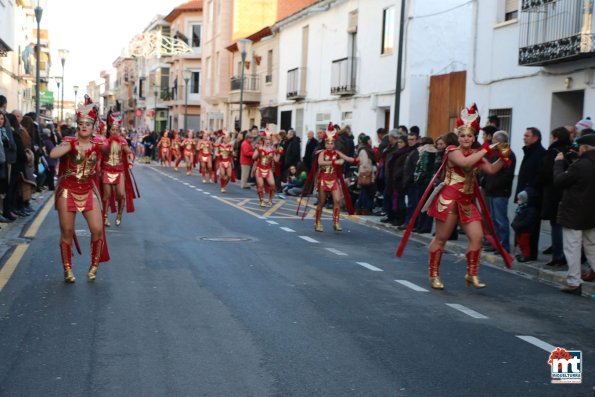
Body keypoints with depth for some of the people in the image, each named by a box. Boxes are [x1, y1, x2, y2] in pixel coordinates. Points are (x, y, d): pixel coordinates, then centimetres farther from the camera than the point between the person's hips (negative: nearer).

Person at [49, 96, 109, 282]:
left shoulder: (97, 145, 1)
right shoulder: (69, 141, -8)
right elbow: (53, 154, -29)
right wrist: (71, 145, -27)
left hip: (88, 192, 2)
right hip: (67, 191, -2)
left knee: (97, 230, -7)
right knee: (67, 232, 4)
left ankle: (94, 266, 14)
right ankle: (67, 269, 19)